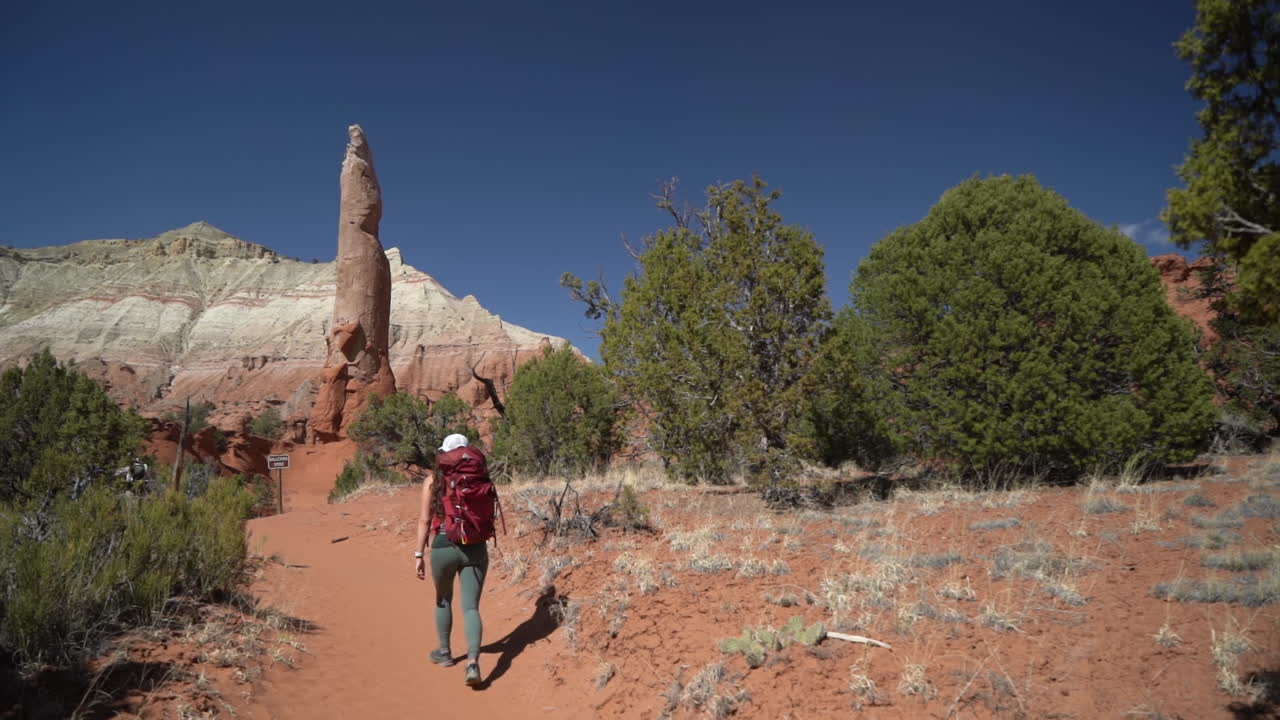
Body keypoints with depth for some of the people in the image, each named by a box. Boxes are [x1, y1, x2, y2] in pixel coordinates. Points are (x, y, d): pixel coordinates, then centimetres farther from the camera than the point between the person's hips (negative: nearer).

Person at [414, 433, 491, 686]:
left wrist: (419, 554, -1)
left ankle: (445, 652, 37)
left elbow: (425, 520, -4)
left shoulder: (433, 481, -1)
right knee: (471, 607, 2)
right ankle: (473, 662, -15)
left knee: (443, 599, 24)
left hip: (444, 547, 0)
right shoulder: (480, 479, 2)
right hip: (476, 548, 1)